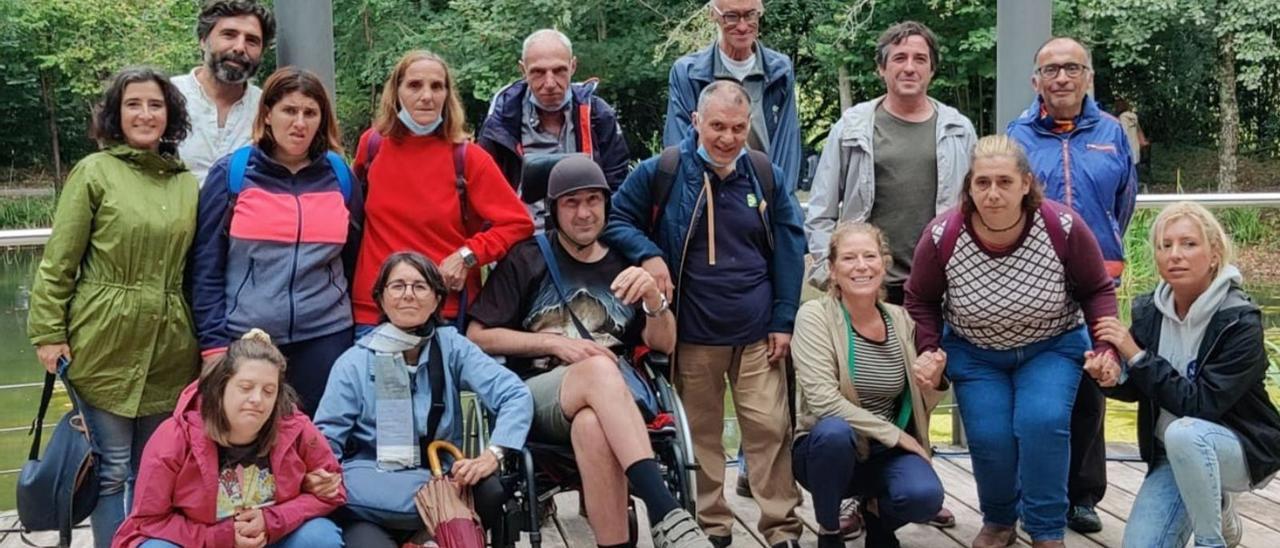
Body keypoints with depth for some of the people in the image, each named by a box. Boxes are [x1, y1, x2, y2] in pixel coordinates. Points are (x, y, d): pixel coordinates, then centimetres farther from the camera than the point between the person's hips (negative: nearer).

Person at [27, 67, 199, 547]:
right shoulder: (93, 172, -2)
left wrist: (205, 338, 12)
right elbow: (58, 262, -4)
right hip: (105, 345, -4)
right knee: (113, 471, 2)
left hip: (169, 350, 4)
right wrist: (48, 332, -9)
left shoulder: (188, 184, 11)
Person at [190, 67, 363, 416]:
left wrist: (359, 329, 13)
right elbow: (207, 265, 1)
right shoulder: (231, 173, 1)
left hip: (325, 338, 2)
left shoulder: (340, 175, 8)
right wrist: (214, 342, -4)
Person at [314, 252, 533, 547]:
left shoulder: (451, 346, 4)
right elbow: (326, 439, -1)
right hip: (372, 494, -3)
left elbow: (516, 395, -8)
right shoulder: (353, 363, 3)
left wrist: (492, 454, -26)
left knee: (492, 491, -30)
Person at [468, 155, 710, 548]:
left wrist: (654, 298, -9)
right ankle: (665, 513, -49)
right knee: (599, 370, -40)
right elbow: (477, 337, 5)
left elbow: (663, 345, 13)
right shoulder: (526, 260, 10)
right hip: (538, 396, -1)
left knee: (593, 426, -40)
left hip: (618, 395, 2)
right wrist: (556, 343, -6)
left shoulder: (625, 265, 19)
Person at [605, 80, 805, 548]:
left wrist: (783, 321, -1)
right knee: (700, 432, 10)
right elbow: (615, 220, 2)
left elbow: (790, 253, 4)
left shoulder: (768, 178, 3)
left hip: (757, 334, 1)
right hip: (692, 334, -1)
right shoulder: (660, 173, -4)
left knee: (769, 428, 1)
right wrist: (647, 254, -16)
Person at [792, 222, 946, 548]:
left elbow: (919, 404, 8)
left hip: (886, 451, 3)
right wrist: (893, 433, -20)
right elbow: (822, 400, -22)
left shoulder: (901, 320, 1)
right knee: (835, 431, -37)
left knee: (925, 496, -28)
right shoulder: (815, 315, -11)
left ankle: (878, 515, 10)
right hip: (827, 448, -3)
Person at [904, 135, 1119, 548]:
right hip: (974, 353, 1)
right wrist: (929, 351, -17)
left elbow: (1098, 291, -9)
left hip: (1052, 347, -1)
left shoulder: (1063, 227, -25)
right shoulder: (942, 236, -22)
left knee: (1042, 423, -24)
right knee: (989, 437, -13)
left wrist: (1106, 347, -21)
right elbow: (920, 300, -4)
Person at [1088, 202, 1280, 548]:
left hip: (1245, 450, -5)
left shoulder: (1240, 322, -21)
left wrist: (1137, 356, -27)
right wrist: (1114, 378, -19)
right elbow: (1139, 389, 5)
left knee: (1184, 433, -38)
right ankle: (1215, 503, 18)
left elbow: (1201, 404, -27)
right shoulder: (1148, 311, -6)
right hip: (1171, 455, 5)